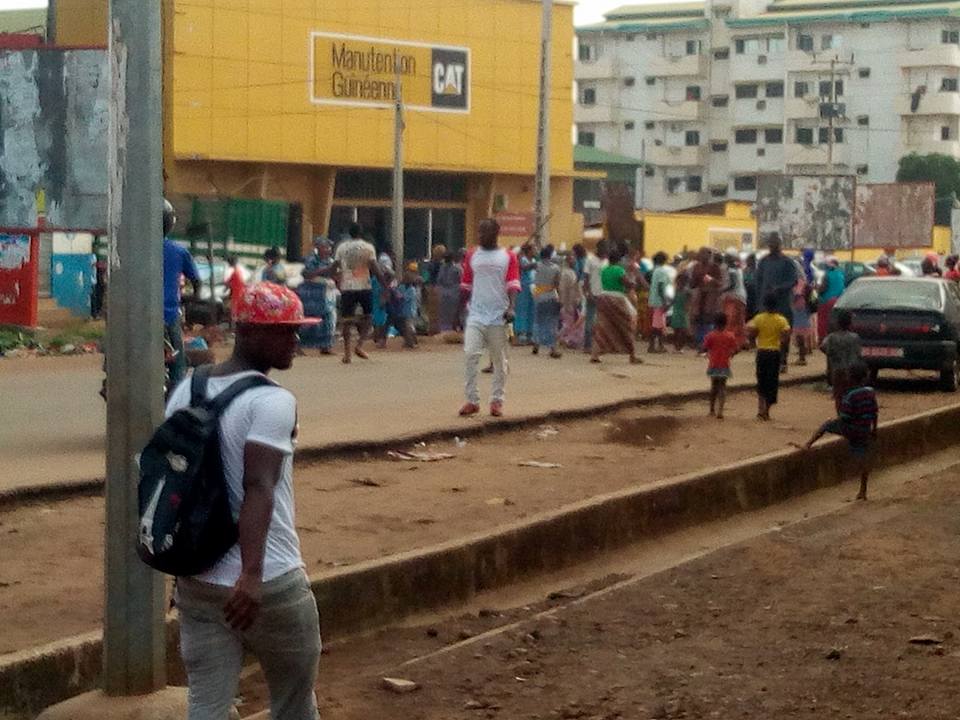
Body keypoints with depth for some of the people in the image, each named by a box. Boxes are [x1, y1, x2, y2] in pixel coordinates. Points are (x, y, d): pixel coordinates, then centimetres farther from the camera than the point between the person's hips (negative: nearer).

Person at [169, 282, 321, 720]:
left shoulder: (185, 392, 8)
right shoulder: (273, 402, -15)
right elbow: (259, 487, -28)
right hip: (271, 584, -6)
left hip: (197, 580, 6)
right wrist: (252, 574, -38)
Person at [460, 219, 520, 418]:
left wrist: (511, 308, -21)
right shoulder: (472, 256, 10)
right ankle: (472, 400, -6)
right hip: (476, 314, 2)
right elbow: (467, 287, 15)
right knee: (471, 354, -12)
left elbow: (513, 286, -6)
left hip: (498, 317, -1)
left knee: (499, 360, 5)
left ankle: (497, 401, 15)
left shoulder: (508, 257, 2)